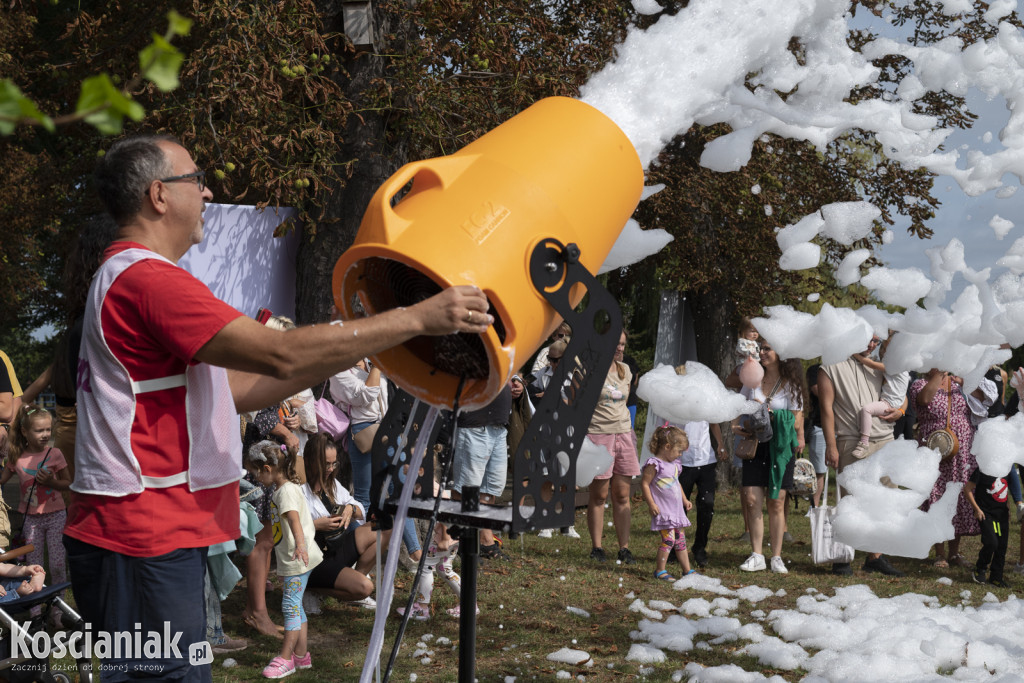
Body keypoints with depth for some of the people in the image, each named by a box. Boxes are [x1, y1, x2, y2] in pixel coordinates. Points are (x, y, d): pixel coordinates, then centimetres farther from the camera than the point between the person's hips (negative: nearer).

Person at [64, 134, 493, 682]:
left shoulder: (129, 278, 20)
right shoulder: (147, 279, -15)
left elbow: (237, 389, 17)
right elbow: (283, 356, -23)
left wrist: (352, 351, 14)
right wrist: (417, 318, -19)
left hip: (156, 536, 11)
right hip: (143, 543, -11)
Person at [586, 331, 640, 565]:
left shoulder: (625, 370, 12)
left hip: (624, 433, 5)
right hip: (598, 434, -5)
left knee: (622, 495, 4)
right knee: (599, 494, 0)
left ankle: (624, 548, 7)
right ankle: (596, 547, 8)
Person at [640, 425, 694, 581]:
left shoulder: (674, 464, 15)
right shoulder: (654, 464, -13)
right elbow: (644, 484, -14)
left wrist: (685, 499, 24)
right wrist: (651, 504, -17)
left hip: (676, 510, 9)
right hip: (663, 510, -9)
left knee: (681, 539, 12)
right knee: (669, 539, -15)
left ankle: (687, 570, 19)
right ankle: (659, 571, -6)